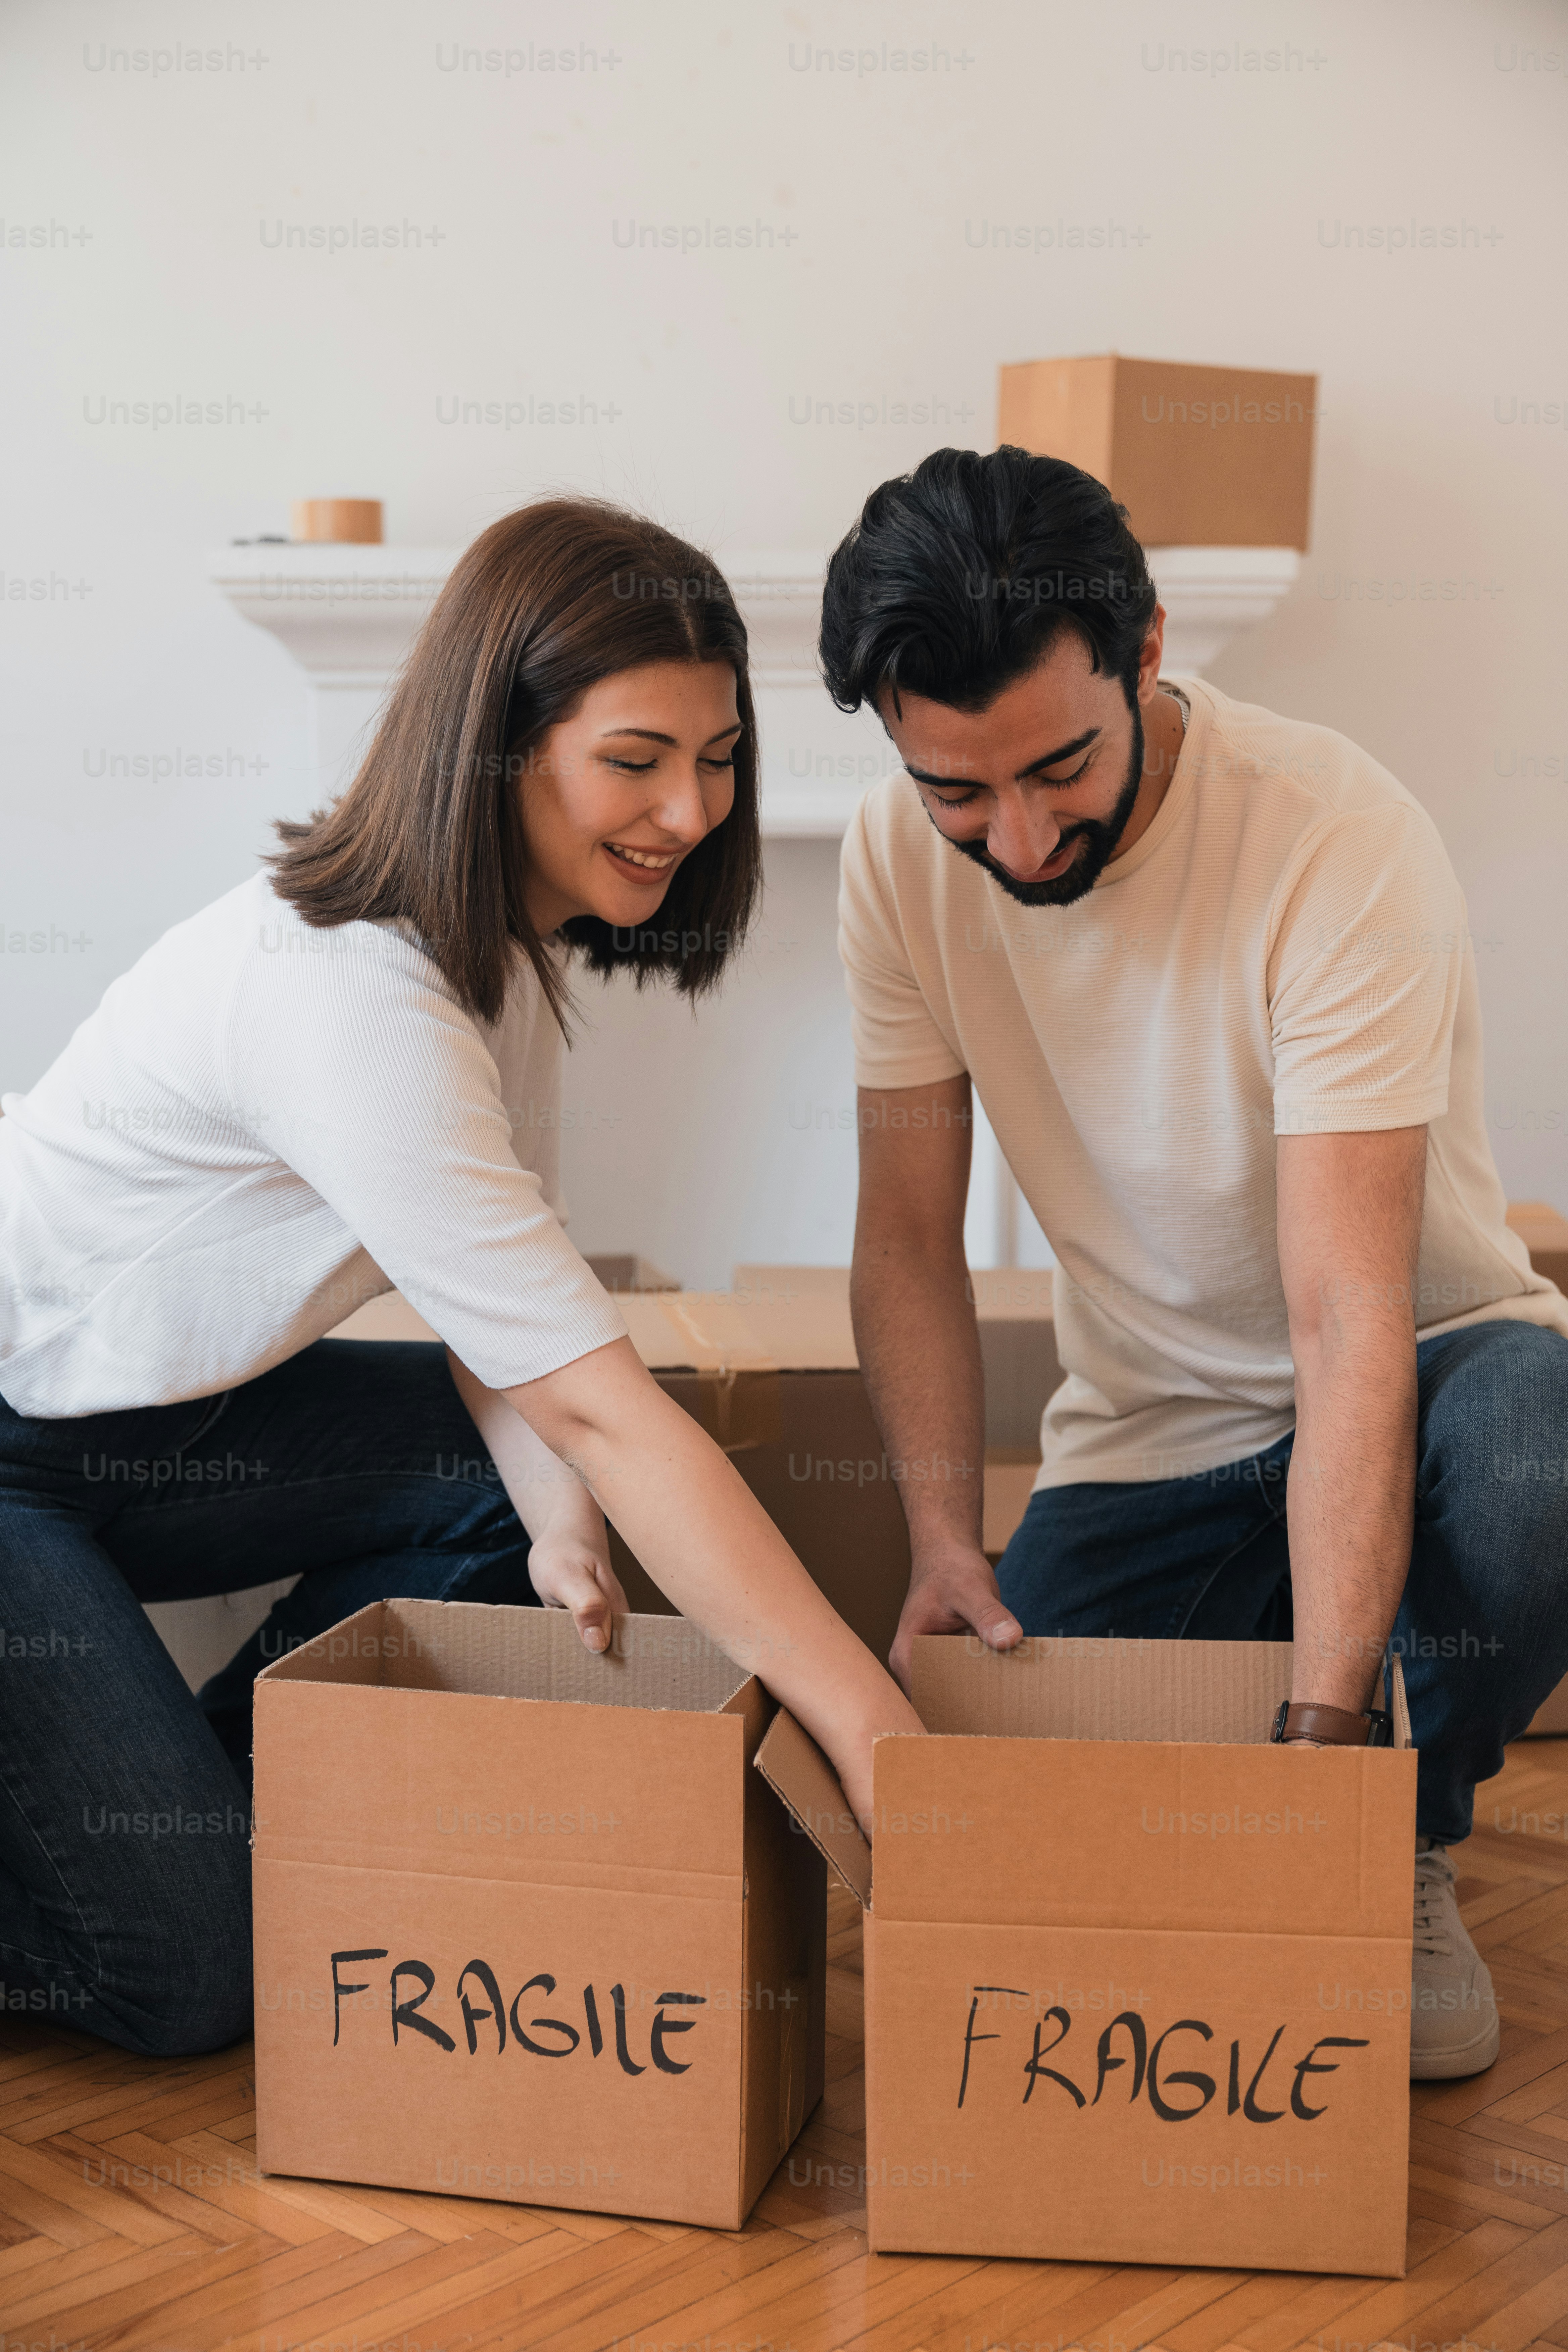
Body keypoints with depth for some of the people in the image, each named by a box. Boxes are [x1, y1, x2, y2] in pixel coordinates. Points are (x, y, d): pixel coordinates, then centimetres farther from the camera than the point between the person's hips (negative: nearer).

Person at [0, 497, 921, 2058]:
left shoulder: (508, 942, -3)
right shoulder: (346, 997, -33)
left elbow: (499, 1296, 1)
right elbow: (600, 1402, -36)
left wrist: (558, 1510, -18)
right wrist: (874, 1731, -34)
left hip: (136, 1415, 9)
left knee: (525, 1480, -3)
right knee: (189, 1968, -15)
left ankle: (189, 1790, 10)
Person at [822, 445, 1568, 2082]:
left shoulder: (1342, 846, -27)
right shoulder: (903, 857, -12)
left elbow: (1350, 1316, -32)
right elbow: (909, 1240, -5)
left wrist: (1326, 1724, -38)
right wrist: (944, 1539, -20)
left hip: (1421, 1357, -3)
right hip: (1143, 1431, 3)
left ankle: (1406, 1852, -4)